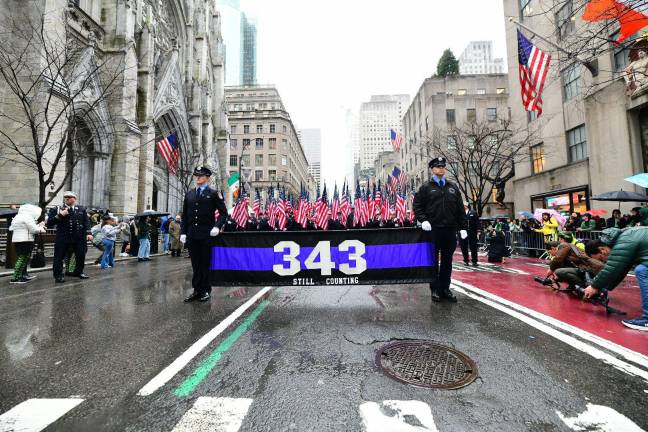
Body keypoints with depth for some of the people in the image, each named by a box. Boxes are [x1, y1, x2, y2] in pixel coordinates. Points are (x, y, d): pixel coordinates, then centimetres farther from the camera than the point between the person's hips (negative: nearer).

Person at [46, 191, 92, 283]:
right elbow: (49, 223, -2)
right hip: (63, 238, -2)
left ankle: (78, 272, 28)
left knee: (81, 255, 9)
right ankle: (58, 275, 14)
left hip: (79, 238, 2)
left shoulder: (82, 210, 10)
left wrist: (88, 233, -4)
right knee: (59, 257, 1)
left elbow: (86, 222, 9)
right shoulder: (56, 210, 3)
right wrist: (60, 216, -15)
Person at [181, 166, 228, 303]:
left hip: (206, 235, -4)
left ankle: (205, 291, 15)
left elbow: (223, 212, 1)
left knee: (205, 263, 4)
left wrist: (217, 227, -12)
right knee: (195, 264, 9)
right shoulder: (189, 194, 13)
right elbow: (185, 215, 15)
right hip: (192, 235, 4)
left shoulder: (213, 194, 2)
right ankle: (197, 290, 18)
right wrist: (183, 232, 6)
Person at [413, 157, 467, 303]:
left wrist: (463, 227, 7)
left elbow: (460, 209, 13)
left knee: (447, 261, 9)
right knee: (433, 261, 4)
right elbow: (417, 205, 1)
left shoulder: (453, 188, 14)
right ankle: (435, 289, 14)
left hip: (450, 230, 3)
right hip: (433, 230, -3)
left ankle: (445, 288, 20)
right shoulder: (426, 187, 5)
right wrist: (423, 220, -13)